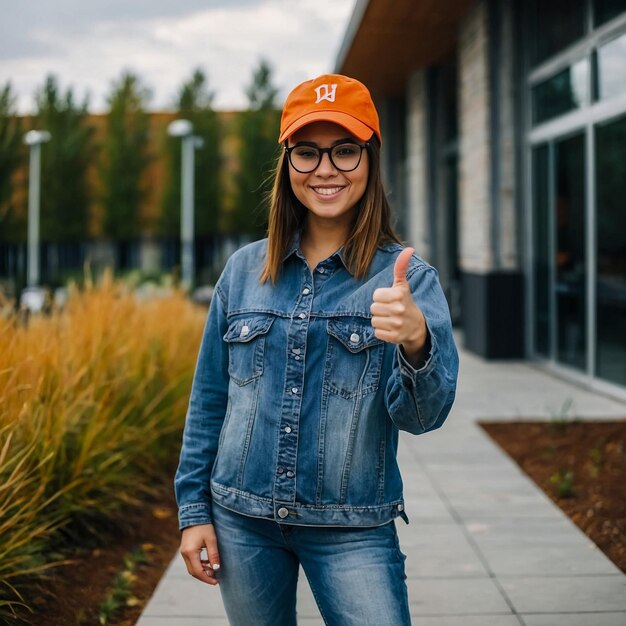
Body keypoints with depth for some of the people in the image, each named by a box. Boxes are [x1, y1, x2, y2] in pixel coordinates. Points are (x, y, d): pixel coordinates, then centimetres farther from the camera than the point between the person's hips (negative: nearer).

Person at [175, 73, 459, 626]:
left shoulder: (405, 277, -6)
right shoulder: (245, 269, 2)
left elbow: (424, 414, -17)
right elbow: (209, 398, 9)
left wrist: (416, 341, -37)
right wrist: (194, 509, 6)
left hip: (353, 531, -2)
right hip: (242, 519, 3)